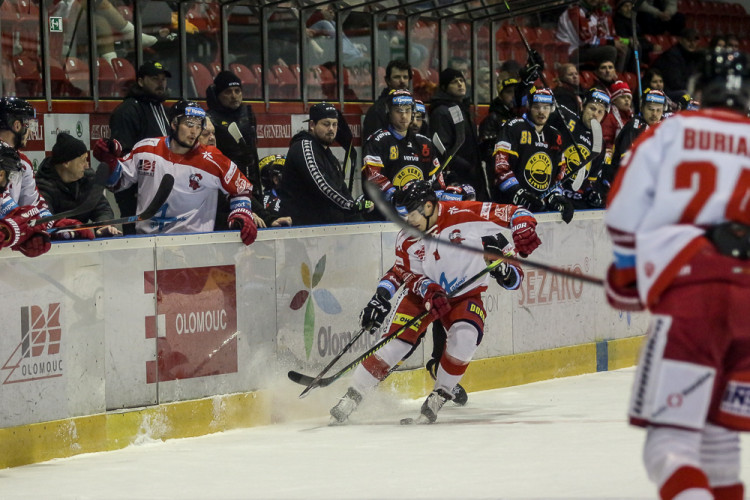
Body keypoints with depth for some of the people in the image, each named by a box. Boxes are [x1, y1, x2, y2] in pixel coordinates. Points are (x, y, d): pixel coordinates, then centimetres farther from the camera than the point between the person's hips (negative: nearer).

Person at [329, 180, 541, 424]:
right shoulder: (406, 239, -10)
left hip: (465, 294, -2)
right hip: (423, 294, 2)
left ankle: (438, 397, -10)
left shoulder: (465, 215, -22)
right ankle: (352, 396, 0)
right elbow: (407, 273, -3)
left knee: (465, 336, -29)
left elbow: (511, 213, -19)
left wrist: (523, 229, -39)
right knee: (397, 340, -11)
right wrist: (429, 289, -23)